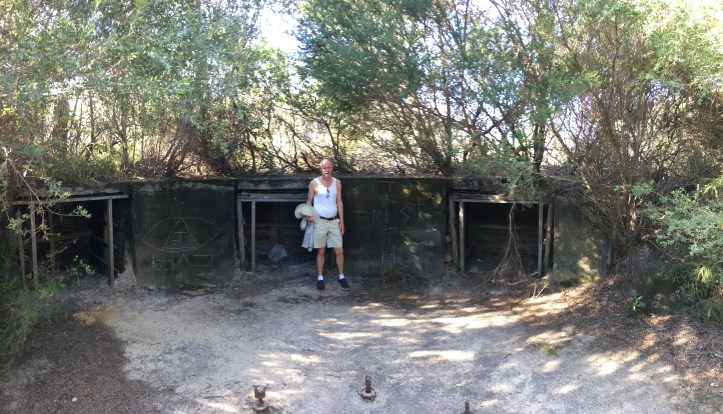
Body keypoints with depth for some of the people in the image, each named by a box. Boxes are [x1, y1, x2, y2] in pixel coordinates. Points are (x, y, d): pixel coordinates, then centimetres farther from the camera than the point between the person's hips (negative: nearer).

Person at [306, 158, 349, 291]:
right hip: (320, 221, -2)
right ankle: (320, 278, 17)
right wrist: (308, 215, -16)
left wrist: (342, 221, 4)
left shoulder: (337, 182, 3)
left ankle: (341, 277, 18)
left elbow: (339, 202, 7)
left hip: (334, 221, 3)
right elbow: (309, 201, 2)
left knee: (339, 251, 3)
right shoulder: (314, 183, -5)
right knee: (321, 251, 5)